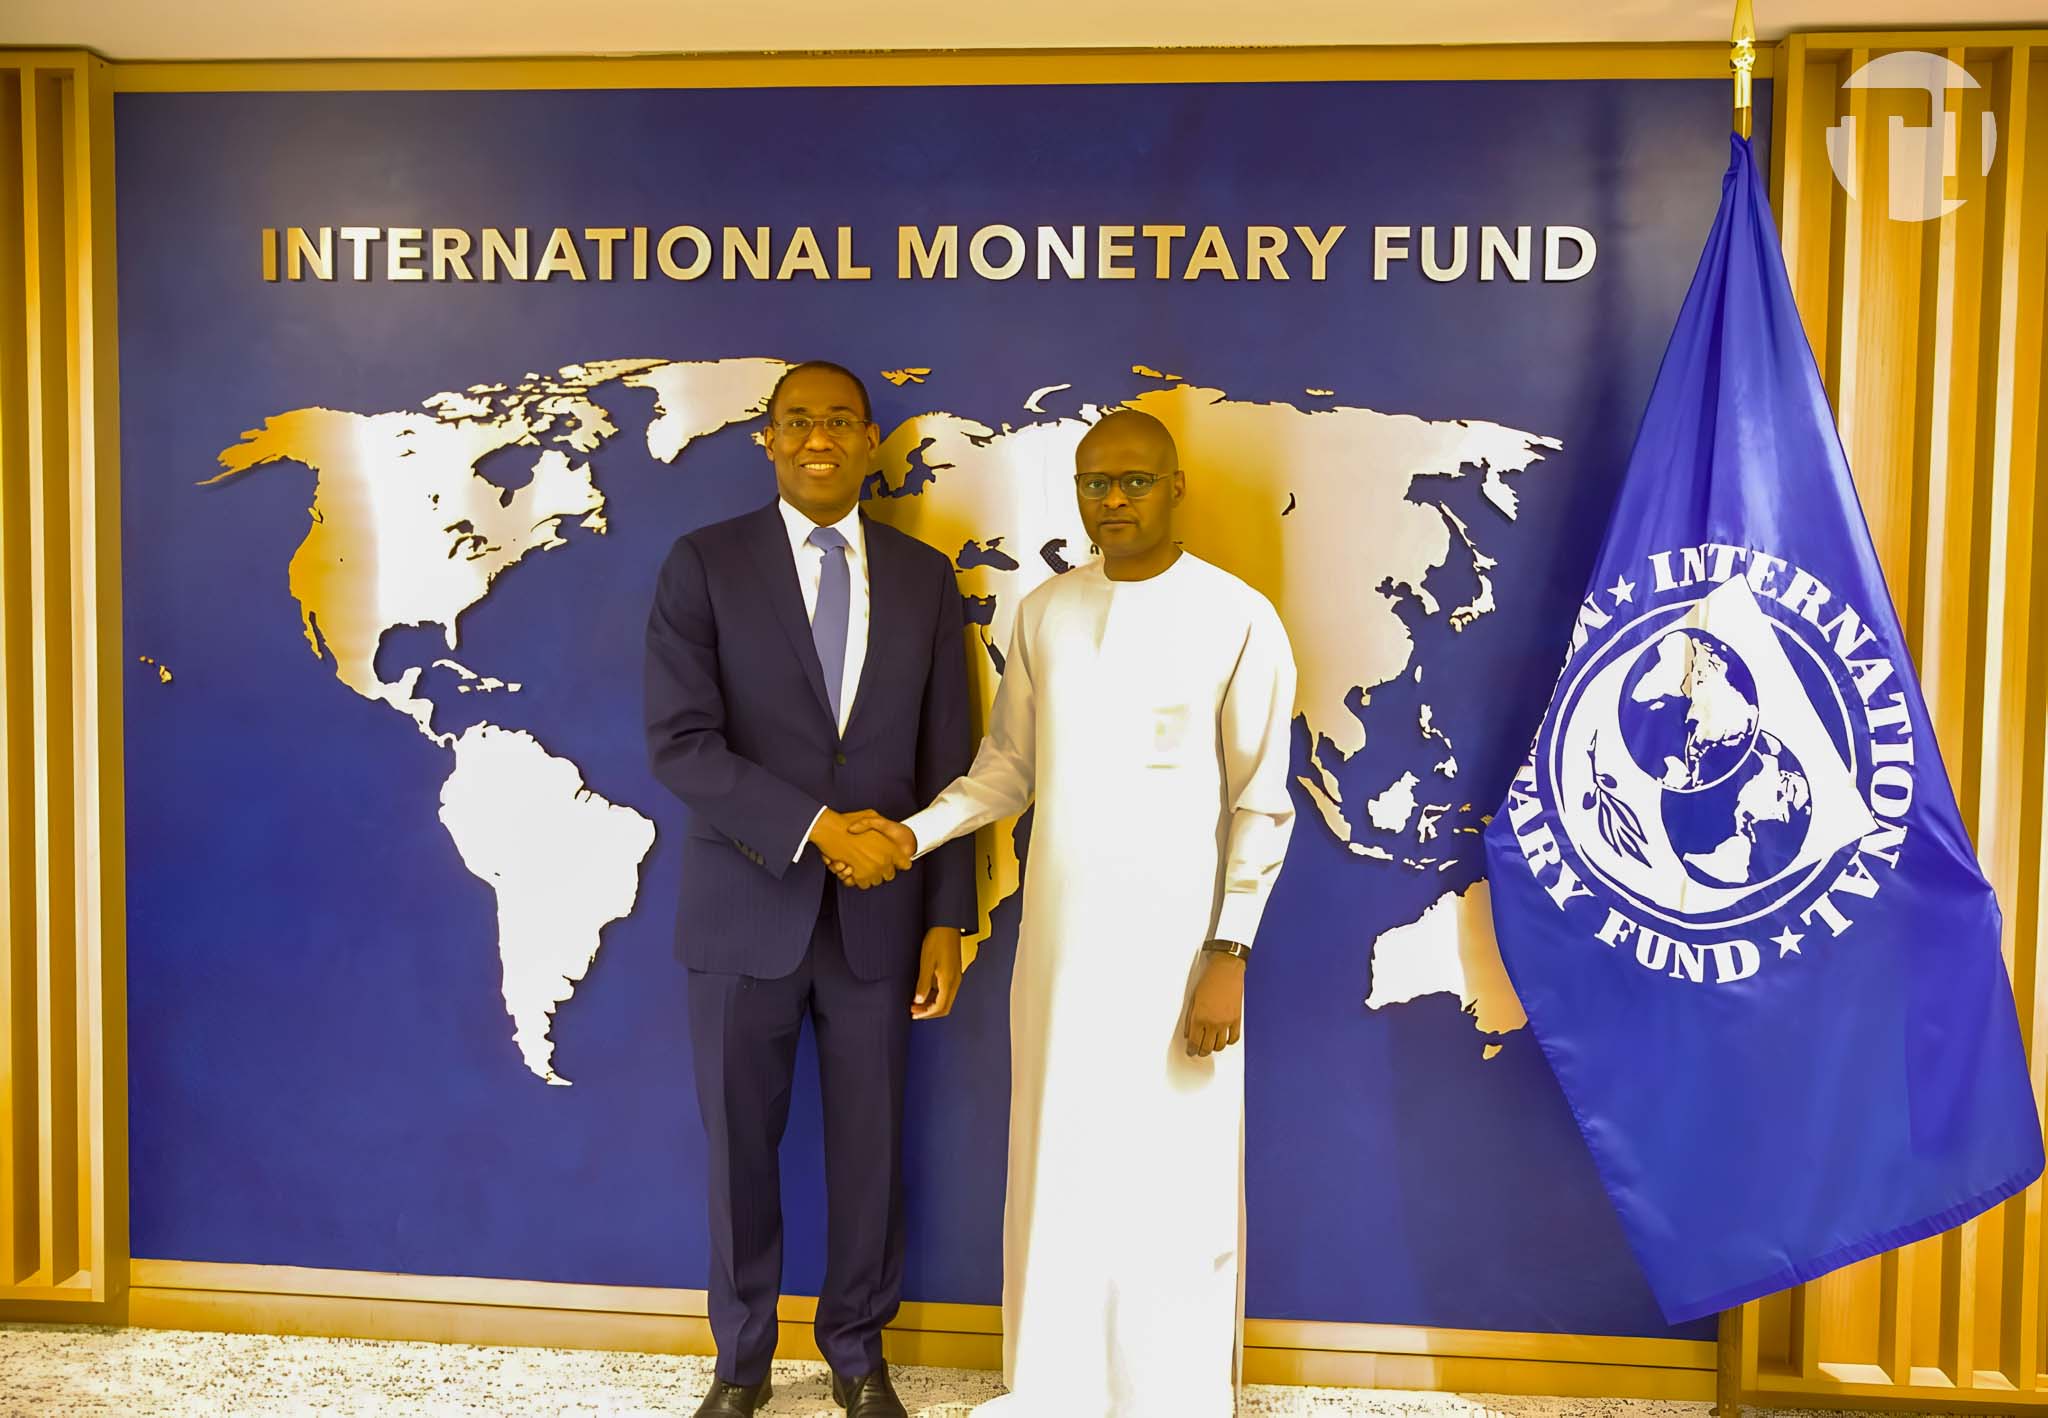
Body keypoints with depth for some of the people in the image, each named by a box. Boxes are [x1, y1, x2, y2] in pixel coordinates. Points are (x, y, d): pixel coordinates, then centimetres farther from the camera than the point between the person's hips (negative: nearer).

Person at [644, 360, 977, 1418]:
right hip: (746, 908, -1)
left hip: (877, 914, 2)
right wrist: (818, 829, -20)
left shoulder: (924, 577, 4)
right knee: (739, 1145, 13)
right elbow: (679, 744, -12)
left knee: (869, 1146, 12)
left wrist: (947, 920, 0)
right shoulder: (705, 565, -4)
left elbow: (946, 763, 3)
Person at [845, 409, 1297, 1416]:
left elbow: (1261, 804, -6)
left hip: (1173, 939, -4)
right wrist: (915, 833, -6)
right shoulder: (1045, 611, 5)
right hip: (1058, 935, 4)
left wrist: (1229, 955, -9)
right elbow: (1009, 766, 10)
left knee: (1173, 1180, 5)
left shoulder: (1238, 620, -7)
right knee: (1056, 1163, 12)